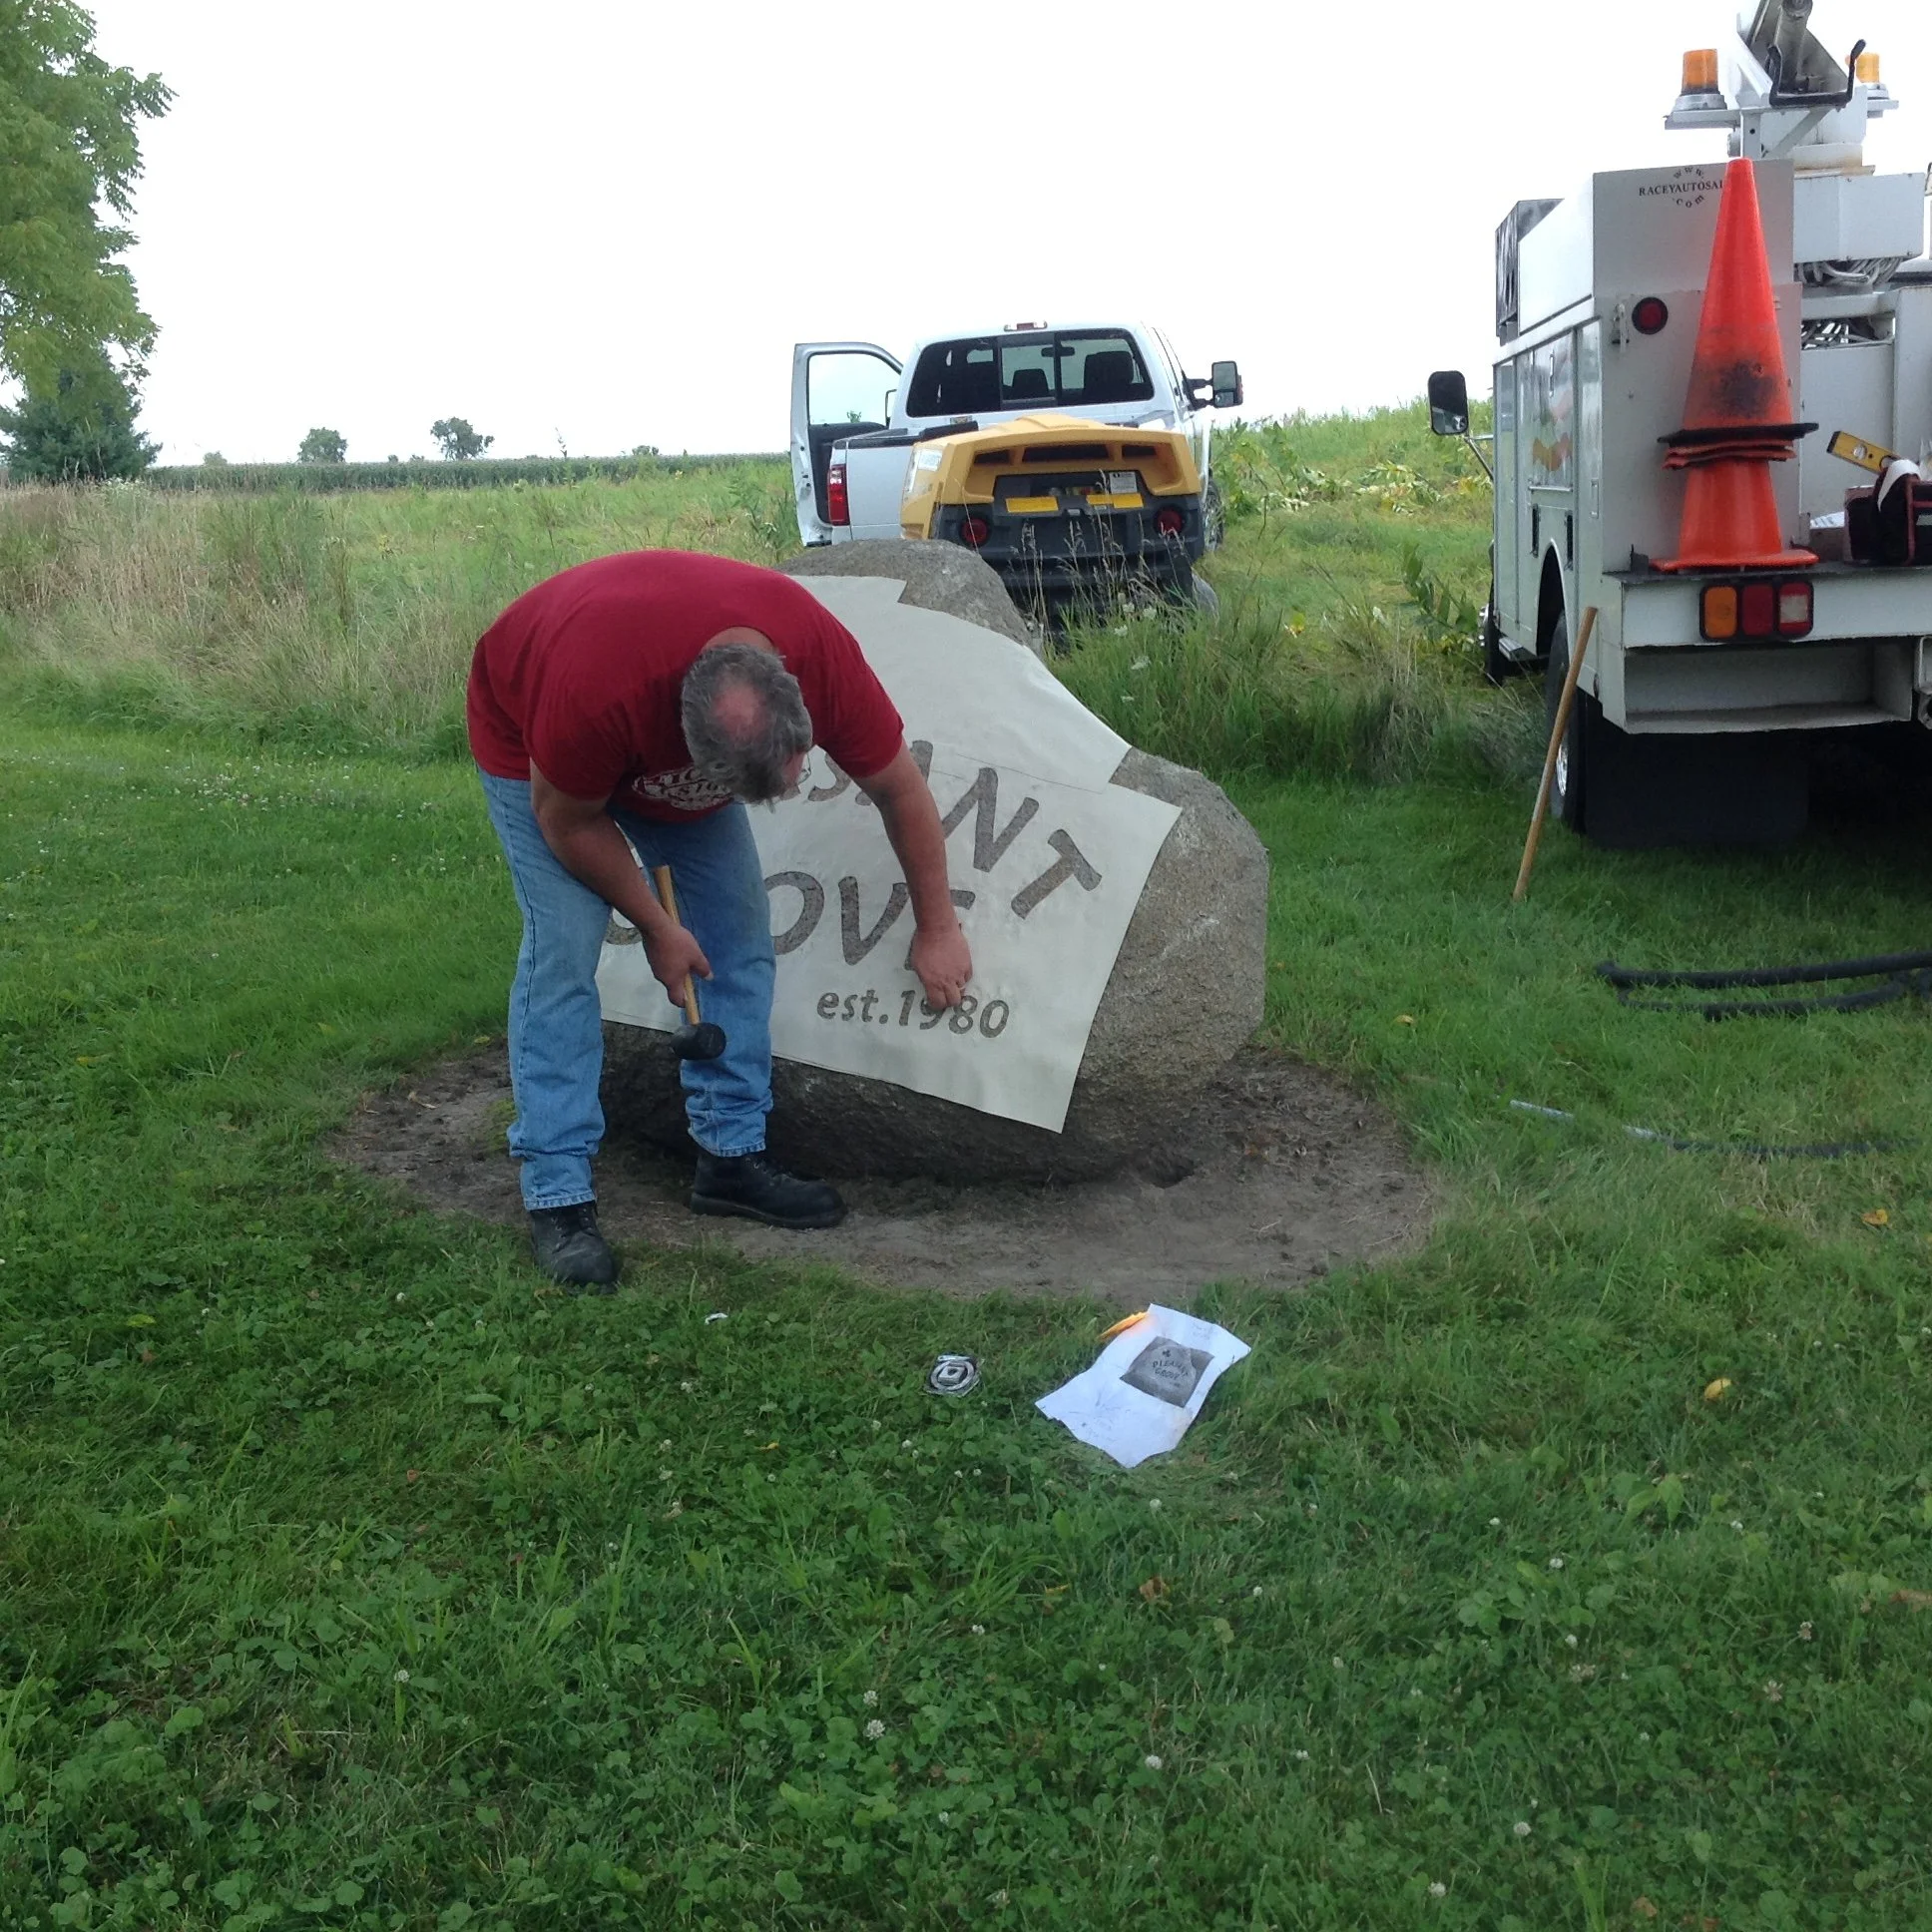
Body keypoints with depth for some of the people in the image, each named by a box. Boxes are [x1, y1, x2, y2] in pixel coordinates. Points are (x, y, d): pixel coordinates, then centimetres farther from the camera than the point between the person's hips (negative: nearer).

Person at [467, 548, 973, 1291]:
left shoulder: (824, 656, -34)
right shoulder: (594, 684, -45)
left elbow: (899, 788, -16)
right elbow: (566, 820, -25)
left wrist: (937, 929, -7)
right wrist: (655, 927, -16)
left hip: (674, 749, 5)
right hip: (531, 737, -4)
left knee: (739, 927, -4)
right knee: (564, 944, -17)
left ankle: (731, 1155, 7)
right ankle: (556, 1198, -12)